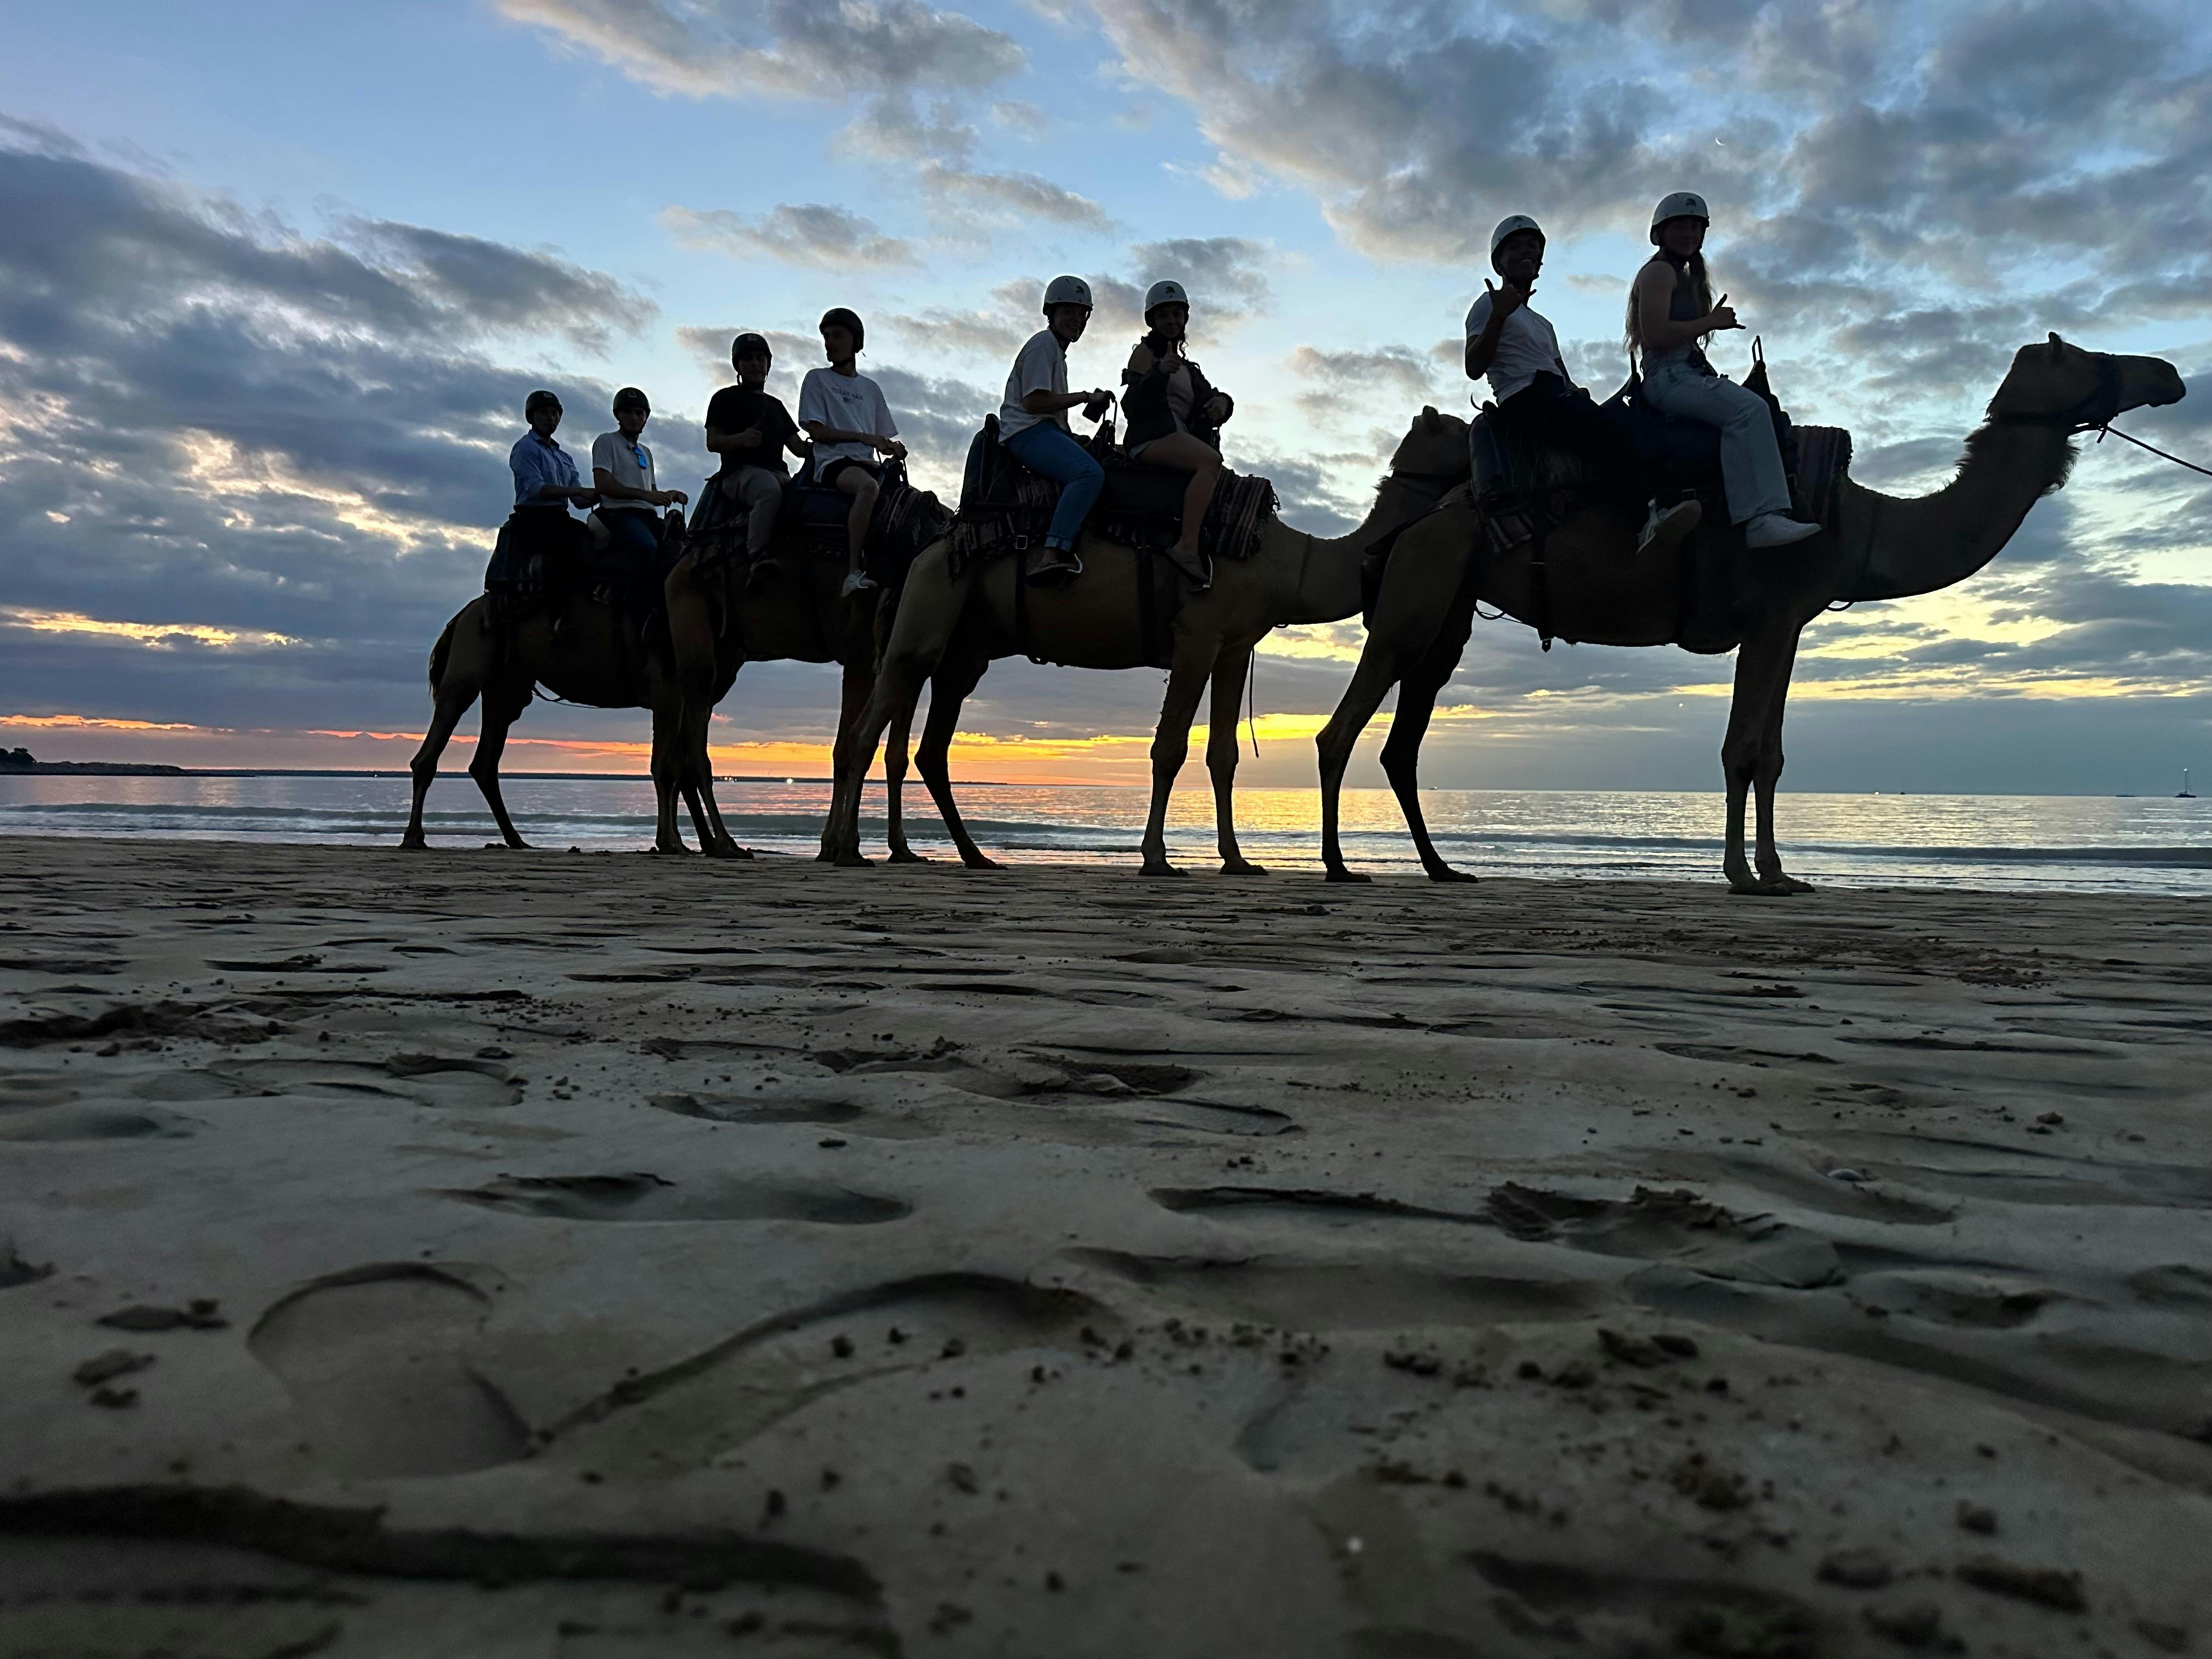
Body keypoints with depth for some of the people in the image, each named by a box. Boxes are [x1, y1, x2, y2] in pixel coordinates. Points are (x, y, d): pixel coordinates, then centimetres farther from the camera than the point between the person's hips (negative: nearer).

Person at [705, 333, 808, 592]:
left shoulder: (775, 405, 31)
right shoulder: (726, 399, 15)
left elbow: (798, 447, 26)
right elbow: (713, 442, 3)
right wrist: (741, 438, -17)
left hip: (776, 472, 6)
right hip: (739, 472, -6)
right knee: (770, 490, -41)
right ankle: (758, 558, -49)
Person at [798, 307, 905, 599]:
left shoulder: (870, 388, 23)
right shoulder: (817, 379, 10)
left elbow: (883, 437, 24)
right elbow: (816, 431, -1)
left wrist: (894, 448, -1)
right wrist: (864, 437, -9)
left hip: (867, 463, 6)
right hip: (833, 462, -6)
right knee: (869, 486, -38)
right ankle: (853, 573, -43)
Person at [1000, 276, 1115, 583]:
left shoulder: (1058, 350, 30)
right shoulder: (1043, 344, -3)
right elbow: (1033, 401, -15)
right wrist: (1084, 397, -9)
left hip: (1047, 430, 11)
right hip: (1028, 431, -11)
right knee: (1090, 473, -33)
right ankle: (1053, 554, -49)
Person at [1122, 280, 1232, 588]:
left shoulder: (1188, 367, 29)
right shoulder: (1146, 352, 6)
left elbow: (1211, 396, 18)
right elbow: (1132, 407, -8)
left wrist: (1222, 401, -7)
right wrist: (1159, 373, -24)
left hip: (1181, 440, 8)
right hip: (1151, 439, -8)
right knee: (1211, 460, -33)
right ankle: (1187, 547, -45)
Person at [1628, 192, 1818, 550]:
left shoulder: (1687, 278, 28)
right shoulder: (1659, 271, -1)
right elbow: (1654, 334, -16)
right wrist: (1711, 321, -8)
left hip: (1690, 373, 10)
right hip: (1667, 378, -10)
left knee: (1772, 416, 2)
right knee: (1748, 408, -30)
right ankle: (1761, 517, -39)